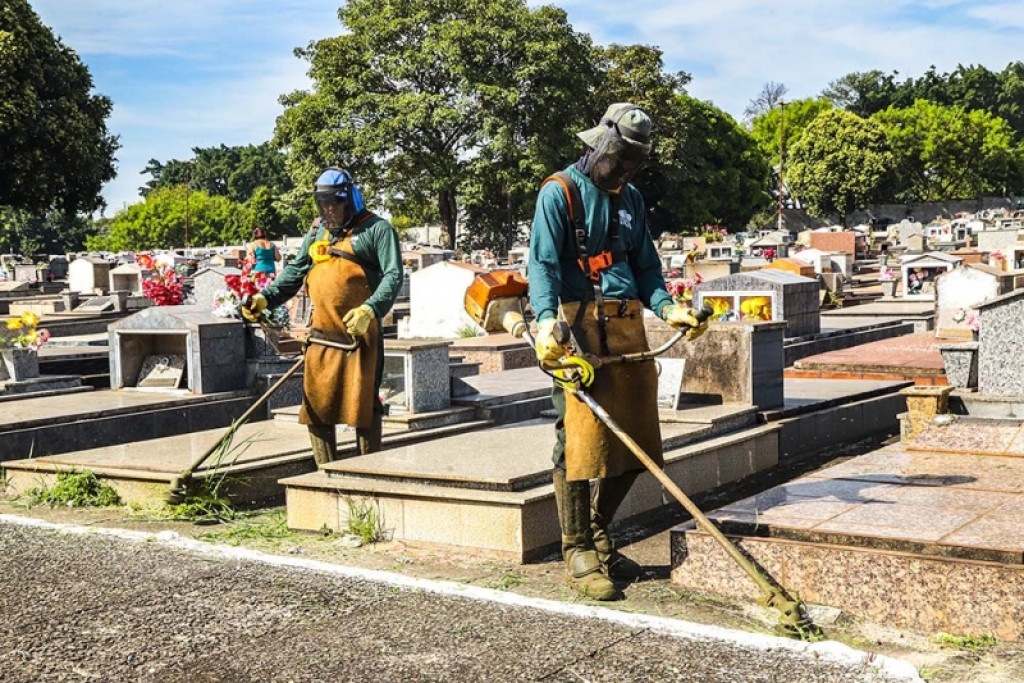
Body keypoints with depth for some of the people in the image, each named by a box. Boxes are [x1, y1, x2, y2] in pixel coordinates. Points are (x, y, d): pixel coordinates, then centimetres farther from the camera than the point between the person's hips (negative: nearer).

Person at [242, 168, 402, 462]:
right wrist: (265, 298, 8)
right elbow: (295, 271, 22)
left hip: (359, 334, -6)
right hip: (320, 335, 6)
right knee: (316, 406, 7)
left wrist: (369, 310, -26)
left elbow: (393, 276, -11)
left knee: (362, 404, -3)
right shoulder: (318, 231, 19)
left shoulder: (377, 229, -2)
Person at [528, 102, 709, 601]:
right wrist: (545, 320, -28)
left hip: (628, 325, 7)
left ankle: (598, 536, 25)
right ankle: (578, 553, 1)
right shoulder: (560, 192, -1)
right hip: (580, 324, -7)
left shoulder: (630, 199, 20)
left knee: (634, 438, 8)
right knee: (581, 437, -9)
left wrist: (668, 308, 2)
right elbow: (543, 263, -12)